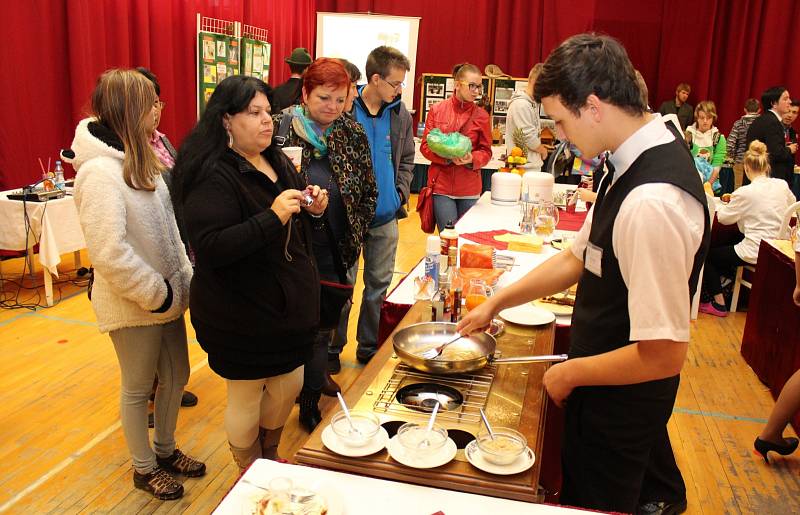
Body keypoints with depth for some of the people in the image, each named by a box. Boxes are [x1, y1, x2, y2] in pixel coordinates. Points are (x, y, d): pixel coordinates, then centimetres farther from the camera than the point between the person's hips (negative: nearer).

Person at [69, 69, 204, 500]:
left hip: (166, 294, 8)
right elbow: (109, 253, -28)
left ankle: (165, 449, 42)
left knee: (176, 376, 20)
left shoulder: (138, 160, 7)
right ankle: (144, 468, 33)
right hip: (135, 304, -8)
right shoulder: (100, 172, -23)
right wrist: (157, 294, -18)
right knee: (138, 388, 11)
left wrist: (183, 278, 6)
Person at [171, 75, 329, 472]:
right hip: (242, 314, -8)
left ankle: (269, 458, 46)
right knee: (246, 396, 11)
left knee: (289, 385, 20)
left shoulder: (276, 161, 7)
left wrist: (311, 208, -2)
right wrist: (272, 217, -34)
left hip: (286, 303, 8)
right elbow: (210, 248, -29)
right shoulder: (212, 175, -20)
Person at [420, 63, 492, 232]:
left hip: (469, 188, 1)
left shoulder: (481, 115, 2)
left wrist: (472, 159, -16)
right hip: (441, 185, -1)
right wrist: (448, 156, -16)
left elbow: (486, 152, 6)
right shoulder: (437, 110, 1)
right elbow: (425, 146, 2)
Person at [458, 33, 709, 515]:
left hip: (617, 400, -8)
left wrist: (572, 372, -16)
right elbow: (580, 257, 5)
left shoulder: (652, 202, -34)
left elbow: (664, 353, -32)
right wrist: (497, 302, 6)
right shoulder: (637, 162, -3)